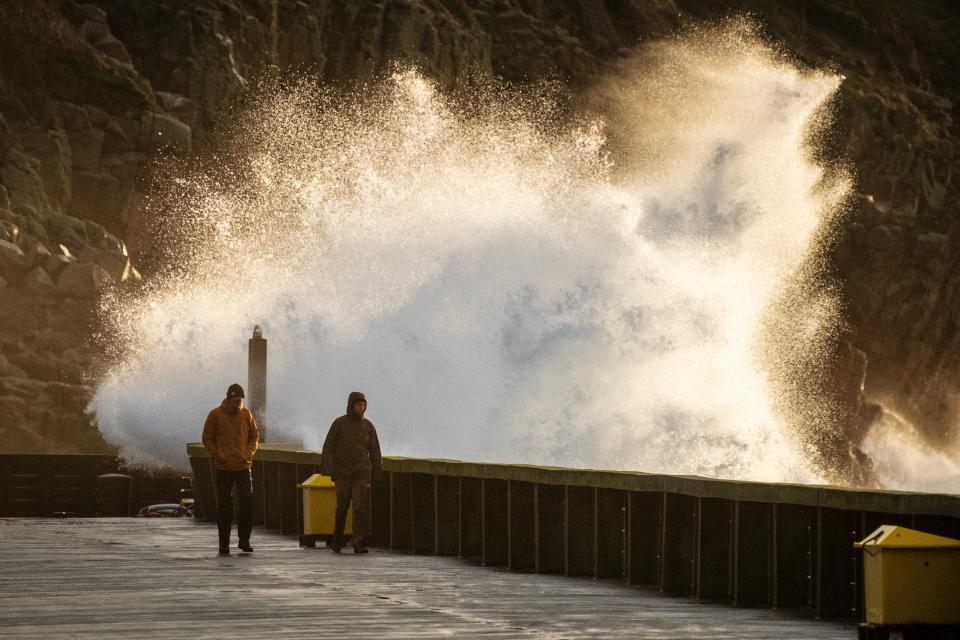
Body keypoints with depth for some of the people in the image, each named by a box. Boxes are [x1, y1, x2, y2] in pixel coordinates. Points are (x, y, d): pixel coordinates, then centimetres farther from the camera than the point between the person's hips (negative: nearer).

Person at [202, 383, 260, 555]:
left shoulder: (246, 414, 5)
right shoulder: (216, 415, -3)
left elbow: (254, 436, 15)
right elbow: (207, 439, 2)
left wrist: (249, 454, 0)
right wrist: (218, 456, -9)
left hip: (243, 466, 2)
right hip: (224, 468, -2)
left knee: (247, 502, -3)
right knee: (224, 505, 1)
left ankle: (244, 540, 8)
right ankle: (224, 543, 7)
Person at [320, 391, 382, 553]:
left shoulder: (368, 426, 3)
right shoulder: (339, 424, -3)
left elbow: (374, 451, 8)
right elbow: (328, 448, -5)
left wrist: (377, 473, 8)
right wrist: (325, 468, -15)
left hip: (361, 474, 1)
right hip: (342, 473, -1)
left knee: (361, 507, -11)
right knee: (342, 508, 7)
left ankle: (359, 544, -14)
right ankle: (337, 541, 28)